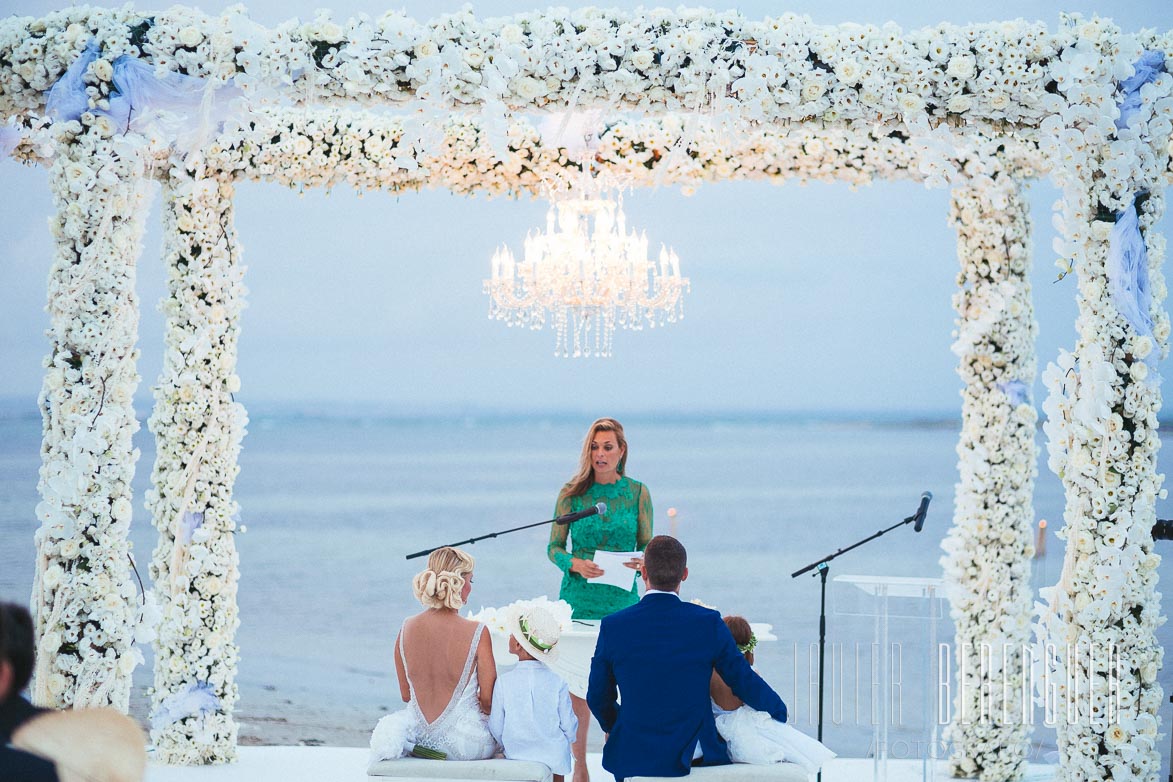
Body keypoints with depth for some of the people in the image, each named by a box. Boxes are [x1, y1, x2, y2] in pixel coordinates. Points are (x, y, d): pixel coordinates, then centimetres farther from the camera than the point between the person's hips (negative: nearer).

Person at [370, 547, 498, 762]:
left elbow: (406, 695, 7)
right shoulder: (477, 633, -18)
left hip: (419, 737, 5)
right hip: (465, 744, -5)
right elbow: (488, 701, -10)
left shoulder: (407, 629, -5)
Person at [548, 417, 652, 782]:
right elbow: (553, 546, 4)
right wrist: (575, 563, -16)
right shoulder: (572, 493, 2)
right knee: (577, 684, 0)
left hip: (622, 601, 0)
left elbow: (647, 545, 7)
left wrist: (642, 562, -16)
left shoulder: (638, 492, 4)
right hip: (578, 599, 0)